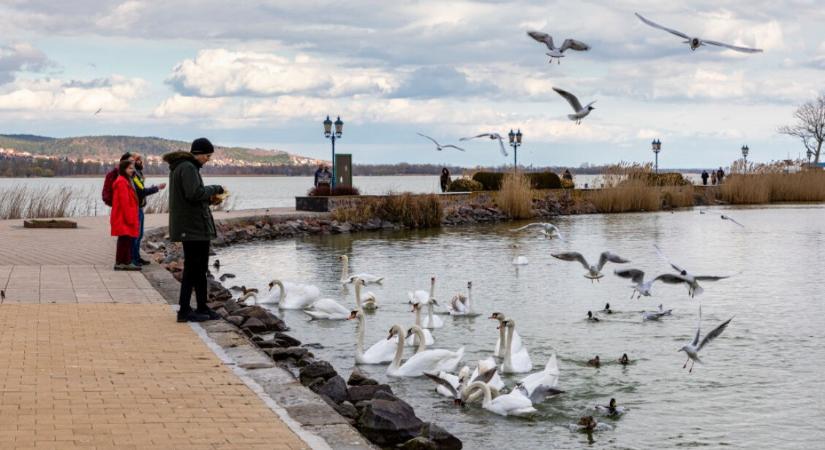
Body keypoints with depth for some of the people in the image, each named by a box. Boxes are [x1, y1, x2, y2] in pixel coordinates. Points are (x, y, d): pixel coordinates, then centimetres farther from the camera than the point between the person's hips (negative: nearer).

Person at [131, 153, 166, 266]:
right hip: (135, 208, -10)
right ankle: (133, 258, -1)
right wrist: (157, 188, -16)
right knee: (135, 234, -6)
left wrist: (151, 189, 5)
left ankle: (137, 257, 23)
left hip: (139, 208, 10)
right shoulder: (134, 175, -17)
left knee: (139, 234, 16)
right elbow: (141, 191, -22)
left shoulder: (138, 173, 15)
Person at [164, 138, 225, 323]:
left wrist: (209, 197, 9)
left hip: (194, 226, 11)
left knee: (200, 268, 16)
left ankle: (202, 308, 24)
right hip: (192, 227, -11)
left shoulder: (180, 167, 17)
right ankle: (185, 311, -3)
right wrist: (215, 189, -12)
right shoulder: (188, 168, -16)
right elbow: (195, 193, -26)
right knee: (192, 268, -6)